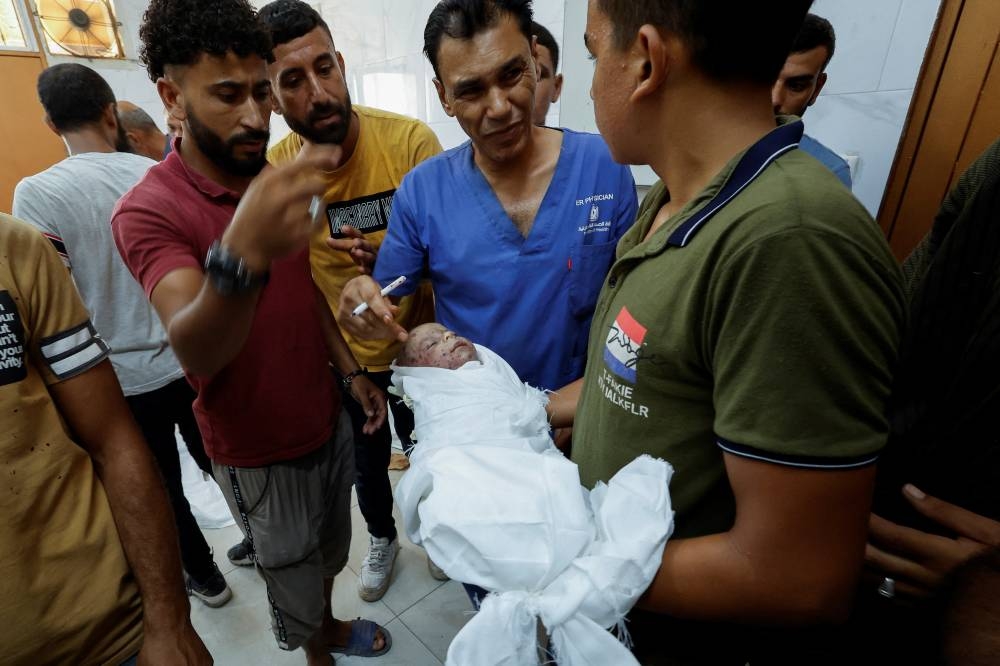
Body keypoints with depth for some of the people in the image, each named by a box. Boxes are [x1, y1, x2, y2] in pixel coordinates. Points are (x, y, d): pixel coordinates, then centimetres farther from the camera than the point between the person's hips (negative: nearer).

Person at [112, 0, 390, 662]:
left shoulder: (272, 184, 1)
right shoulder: (148, 211, -21)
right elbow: (195, 351, -37)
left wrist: (352, 371, 4)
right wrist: (239, 255, -57)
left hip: (328, 421, 6)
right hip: (261, 454, -6)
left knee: (332, 549, 27)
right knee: (294, 575, 18)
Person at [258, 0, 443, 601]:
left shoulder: (411, 141, -21)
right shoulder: (272, 169, -14)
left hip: (416, 348, -1)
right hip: (340, 360, 2)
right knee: (367, 462, 24)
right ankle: (382, 537, 56)